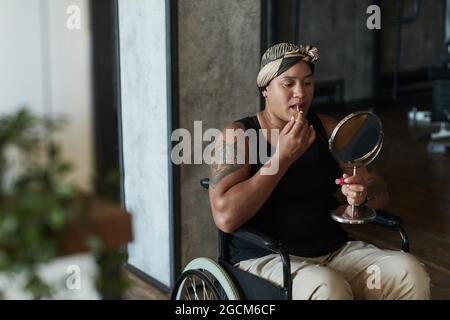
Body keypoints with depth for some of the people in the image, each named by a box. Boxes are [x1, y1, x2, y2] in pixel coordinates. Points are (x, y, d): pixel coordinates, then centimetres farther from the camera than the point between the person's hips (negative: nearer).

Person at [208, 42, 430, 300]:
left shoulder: (326, 129, 9)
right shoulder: (238, 136, -5)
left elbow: (382, 195, 9)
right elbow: (225, 217, -19)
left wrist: (363, 191, -17)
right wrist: (283, 156, -18)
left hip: (335, 251, 5)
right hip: (267, 259, -4)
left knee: (410, 272, -21)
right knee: (328, 288, -35)